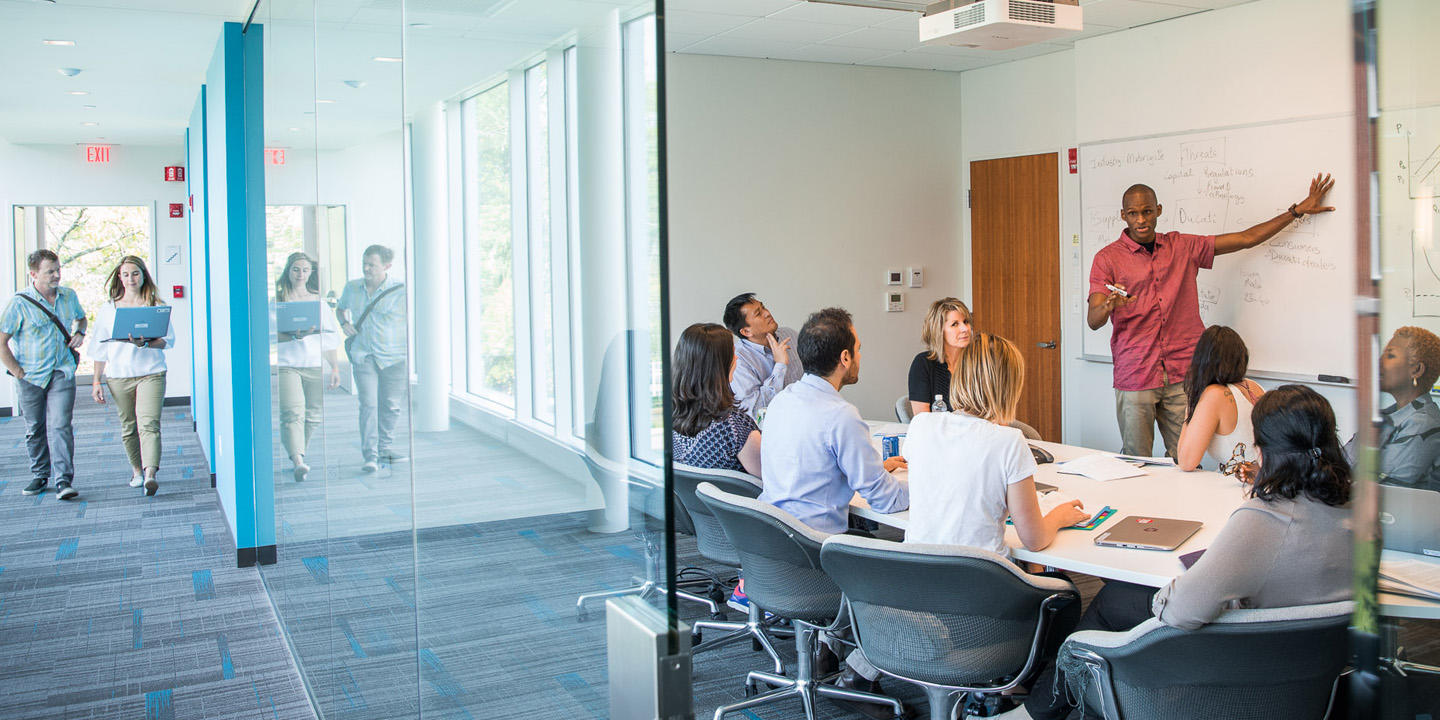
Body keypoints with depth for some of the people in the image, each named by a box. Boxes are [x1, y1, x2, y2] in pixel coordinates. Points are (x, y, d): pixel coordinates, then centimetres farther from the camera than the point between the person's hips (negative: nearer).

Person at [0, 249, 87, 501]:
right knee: (35, 429, 11)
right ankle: (40, 476, 29)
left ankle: (64, 481, -13)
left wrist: (79, 332, 4)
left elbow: (81, 318, 26)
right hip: (31, 376, -1)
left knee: (60, 426, -10)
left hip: (62, 373, 1)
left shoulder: (69, 296, 4)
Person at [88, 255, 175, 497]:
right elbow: (101, 347, 12)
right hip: (118, 375, 3)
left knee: (149, 423, -16)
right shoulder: (109, 309, 11)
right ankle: (137, 470, 27)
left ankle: (150, 474, -25)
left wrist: (146, 343, -19)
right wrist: (96, 381, 8)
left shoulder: (156, 305, 5)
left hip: (151, 373, -3)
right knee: (128, 427, 9)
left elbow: (168, 339, 1)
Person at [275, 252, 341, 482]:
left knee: (314, 415, 5)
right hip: (287, 364, -3)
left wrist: (335, 367, 9)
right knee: (293, 414, -17)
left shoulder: (318, 300, 13)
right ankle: (298, 461, -26)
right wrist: (295, 335, -18)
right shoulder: (278, 299, 5)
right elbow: (272, 334, 0)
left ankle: (298, 455, 24)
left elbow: (330, 336, 14)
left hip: (315, 363, 3)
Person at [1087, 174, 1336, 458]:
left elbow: (1246, 238, 18)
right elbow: (1093, 320, -7)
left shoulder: (1182, 247, 12)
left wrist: (1298, 210, 19)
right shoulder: (1107, 258, 1)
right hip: (1134, 377, -3)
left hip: (1183, 373, 3)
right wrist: (1109, 306, -30)